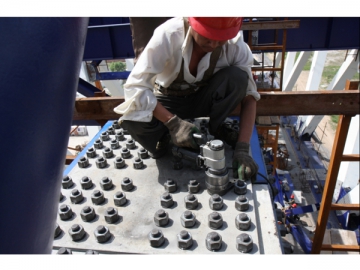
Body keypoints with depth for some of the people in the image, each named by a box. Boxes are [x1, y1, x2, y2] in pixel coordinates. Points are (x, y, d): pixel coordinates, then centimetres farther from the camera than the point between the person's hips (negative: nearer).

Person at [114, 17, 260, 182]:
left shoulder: (236, 44, -22)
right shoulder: (168, 35, -29)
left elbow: (249, 94, -20)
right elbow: (135, 87, -29)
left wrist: (242, 148, -31)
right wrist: (173, 123, -38)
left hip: (203, 98, 2)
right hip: (168, 100, -2)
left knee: (237, 77, -28)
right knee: (132, 121, -32)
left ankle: (215, 130, -4)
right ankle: (163, 135, 0)